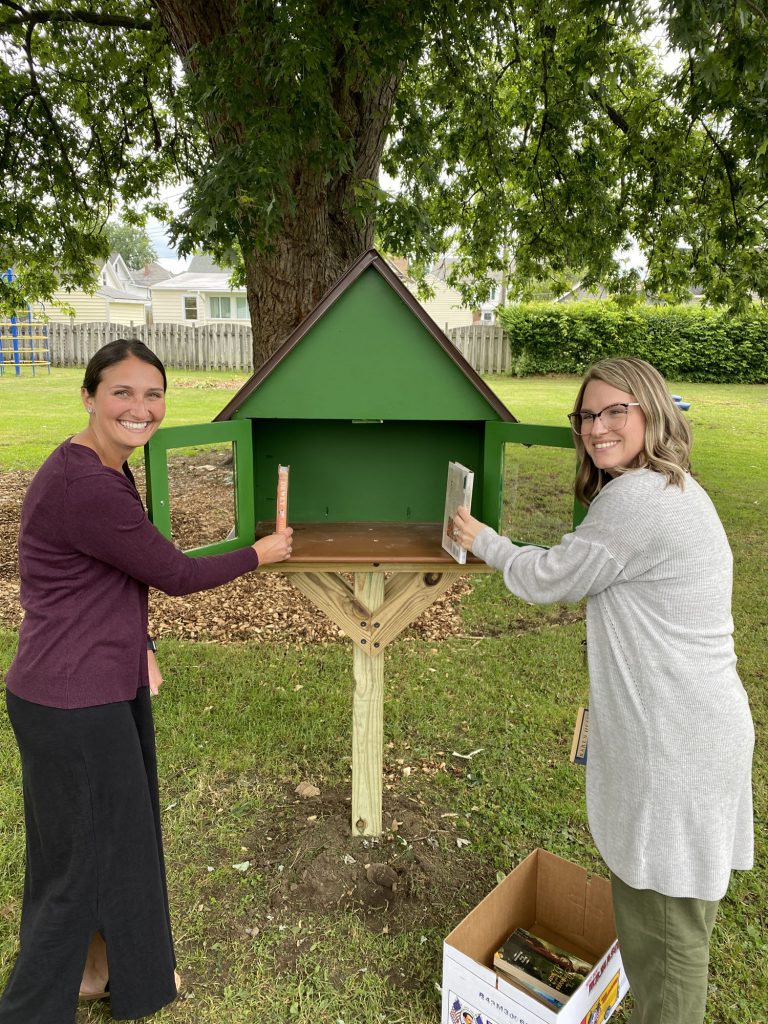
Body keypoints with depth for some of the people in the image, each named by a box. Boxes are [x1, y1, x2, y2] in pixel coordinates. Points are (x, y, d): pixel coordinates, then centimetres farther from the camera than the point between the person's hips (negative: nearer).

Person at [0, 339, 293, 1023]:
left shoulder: (108, 471, 6)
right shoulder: (84, 486, -26)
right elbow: (176, 575, -18)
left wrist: (137, 647, 12)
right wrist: (258, 555, -4)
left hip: (110, 686, 10)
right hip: (72, 704, -10)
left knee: (123, 834, 24)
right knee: (80, 861, 10)